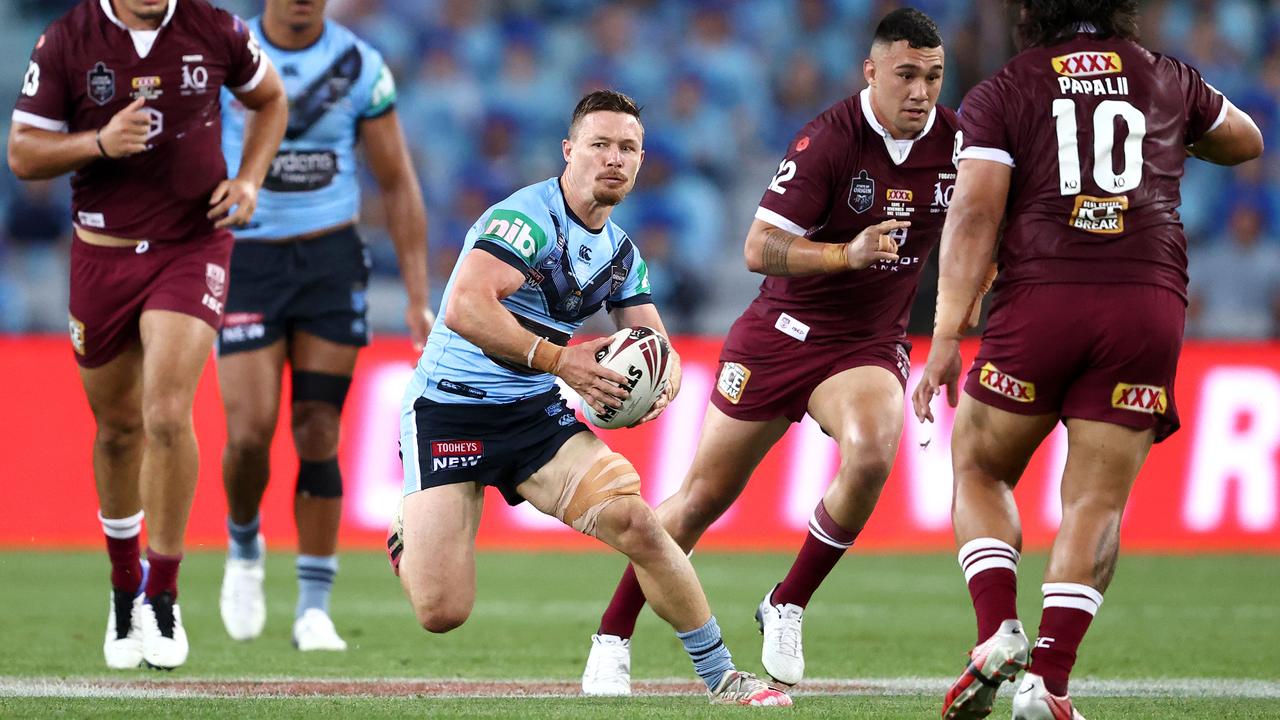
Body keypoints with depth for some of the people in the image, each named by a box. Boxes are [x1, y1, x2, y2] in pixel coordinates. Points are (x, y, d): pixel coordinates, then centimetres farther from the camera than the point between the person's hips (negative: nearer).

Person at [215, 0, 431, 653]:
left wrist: (417, 298, 4)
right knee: (250, 434, -10)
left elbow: (398, 187, 7)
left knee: (318, 437, -2)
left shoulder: (361, 67, 1)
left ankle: (314, 608, 5)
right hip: (247, 261, -1)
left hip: (331, 259, 1)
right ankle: (243, 546, 21)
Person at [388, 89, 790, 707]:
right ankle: (407, 539, 25)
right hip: (450, 408, -6)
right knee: (442, 613, -13)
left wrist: (663, 384, -12)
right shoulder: (529, 216, -17)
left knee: (636, 522, -17)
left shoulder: (621, 252, 10)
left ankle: (720, 677, -4)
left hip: (536, 414, 6)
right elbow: (464, 309, -28)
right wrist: (560, 361, -29)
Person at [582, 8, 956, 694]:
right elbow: (759, 250, -22)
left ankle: (786, 608, -9)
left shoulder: (953, 142, -6)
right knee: (703, 497, 5)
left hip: (870, 346, 3)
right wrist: (847, 255, -35)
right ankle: (612, 638, 23)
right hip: (783, 332, -2)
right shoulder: (829, 138, -19)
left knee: (871, 456, -29)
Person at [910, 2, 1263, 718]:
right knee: (1098, 501, 3)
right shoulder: (1166, 79, 17)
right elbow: (1245, 142, 36)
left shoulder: (1001, 94, 9)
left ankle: (999, 628, -4)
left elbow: (974, 214, -2)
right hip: (1151, 303, 1)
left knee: (979, 471, 16)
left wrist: (947, 337, -5)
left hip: (1041, 297, -1)